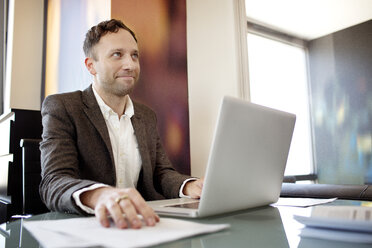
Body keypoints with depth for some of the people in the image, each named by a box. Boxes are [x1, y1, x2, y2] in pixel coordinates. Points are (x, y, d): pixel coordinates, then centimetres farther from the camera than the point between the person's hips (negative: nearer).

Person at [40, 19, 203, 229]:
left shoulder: (147, 117, 12)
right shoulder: (61, 108, -6)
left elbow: (162, 172, 8)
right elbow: (53, 183, -17)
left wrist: (190, 186, -15)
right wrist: (98, 195, -39)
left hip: (142, 225, 3)